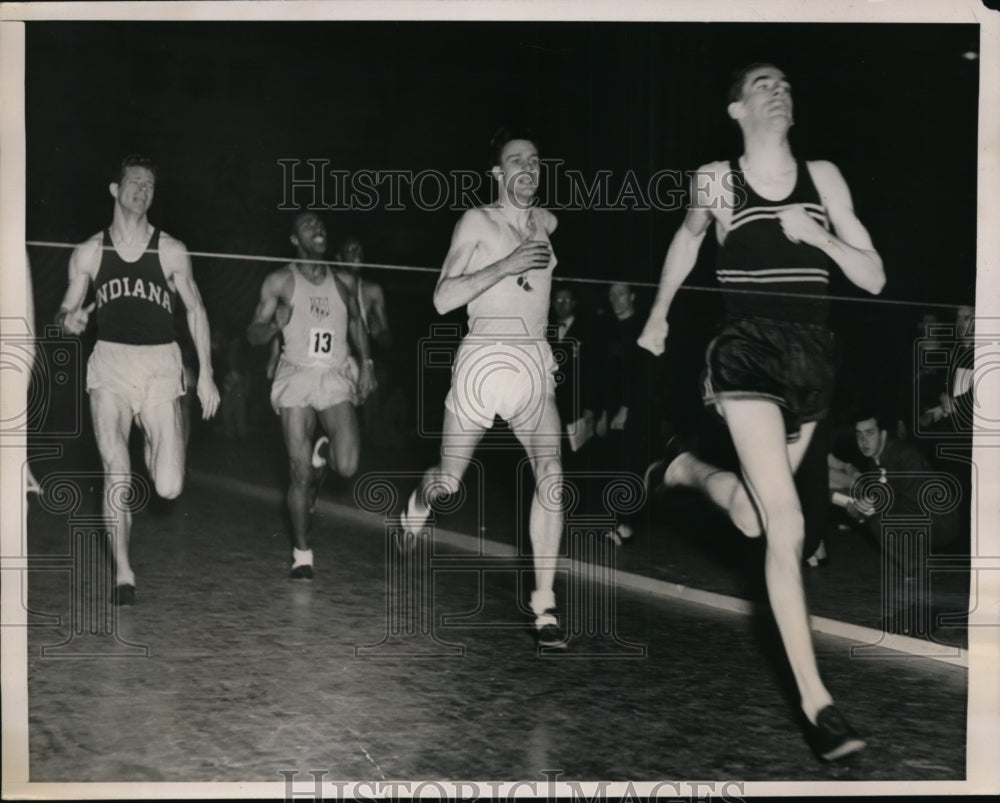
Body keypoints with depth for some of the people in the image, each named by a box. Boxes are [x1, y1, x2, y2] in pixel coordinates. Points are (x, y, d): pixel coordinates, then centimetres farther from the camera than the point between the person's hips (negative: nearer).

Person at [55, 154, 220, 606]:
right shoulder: (88, 253, 7)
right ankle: (122, 575, 3)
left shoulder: (171, 251, 4)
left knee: (169, 488, -8)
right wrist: (69, 321, -12)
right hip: (110, 363, 1)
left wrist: (206, 375, 2)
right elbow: (66, 313, 13)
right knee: (116, 472, -10)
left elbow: (195, 311, 8)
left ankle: (155, 451, 30)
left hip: (160, 364, -1)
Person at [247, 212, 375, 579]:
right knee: (299, 473, -4)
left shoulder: (341, 280, 10)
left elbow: (356, 321, 26)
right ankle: (301, 554, 11)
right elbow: (253, 335, 4)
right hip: (296, 377, -2)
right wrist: (275, 324, -18)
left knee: (348, 467, -15)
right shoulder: (280, 281, 3)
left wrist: (365, 363, 14)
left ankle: (324, 453, 23)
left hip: (336, 378, 2)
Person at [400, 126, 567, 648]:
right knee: (449, 482, 4)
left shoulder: (546, 223, 12)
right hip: (484, 358, -4)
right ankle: (422, 497, 43)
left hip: (535, 364, 4)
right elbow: (443, 299, -13)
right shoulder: (477, 222, -4)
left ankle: (545, 606, -8)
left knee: (551, 477, -12)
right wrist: (505, 266, -19)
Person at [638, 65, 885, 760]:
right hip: (748, 355, -4)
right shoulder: (717, 180, 0)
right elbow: (688, 237, 23)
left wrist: (816, 236, -13)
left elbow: (874, 279, 2)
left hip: (812, 357, 4)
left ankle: (686, 467, 50)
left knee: (753, 520, 17)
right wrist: (658, 313, 27)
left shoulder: (822, 178, 4)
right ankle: (816, 701, -7)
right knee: (788, 526, -16)